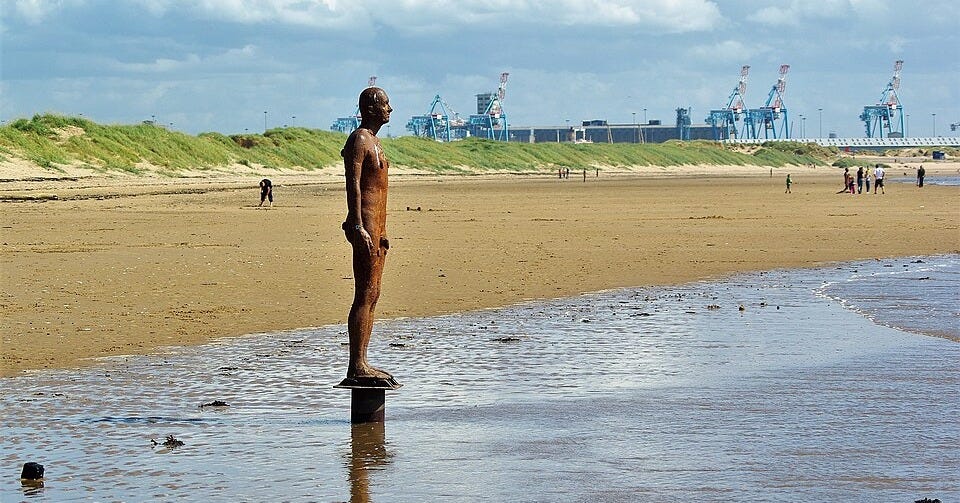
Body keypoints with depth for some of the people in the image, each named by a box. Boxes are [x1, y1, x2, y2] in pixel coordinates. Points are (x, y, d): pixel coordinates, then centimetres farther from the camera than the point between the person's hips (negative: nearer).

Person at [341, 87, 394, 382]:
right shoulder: (359, 140, -10)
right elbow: (353, 185, -18)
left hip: (376, 226, 11)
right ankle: (356, 366, -13)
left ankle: (362, 363, 13)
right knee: (364, 296, -12)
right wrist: (358, 227, -25)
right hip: (365, 225, -11)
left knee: (372, 296, 10)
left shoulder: (373, 141, 21)